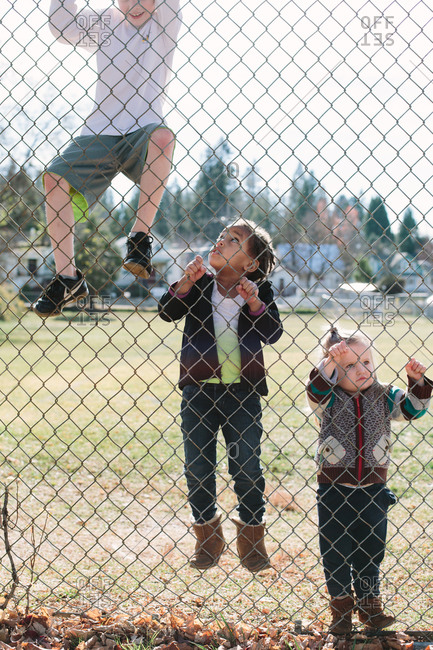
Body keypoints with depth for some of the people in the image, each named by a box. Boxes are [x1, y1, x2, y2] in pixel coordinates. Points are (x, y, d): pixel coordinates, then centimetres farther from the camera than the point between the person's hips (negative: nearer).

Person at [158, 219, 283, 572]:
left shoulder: (260, 291, 2)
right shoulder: (198, 283, 4)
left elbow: (273, 333, -7)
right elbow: (167, 312, -6)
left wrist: (254, 303, -21)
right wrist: (186, 284, -20)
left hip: (242, 391, -1)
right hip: (199, 388, 1)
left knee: (247, 465, 2)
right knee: (198, 466, 7)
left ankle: (252, 536, 19)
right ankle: (208, 535, 23)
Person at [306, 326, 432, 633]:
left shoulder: (383, 396, 1)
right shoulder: (330, 399, -8)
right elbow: (316, 391, -27)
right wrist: (330, 361, -37)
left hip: (373, 489, 2)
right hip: (334, 489, -2)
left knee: (371, 550, 12)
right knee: (335, 551, 7)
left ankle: (370, 604, 27)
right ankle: (341, 607, 22)